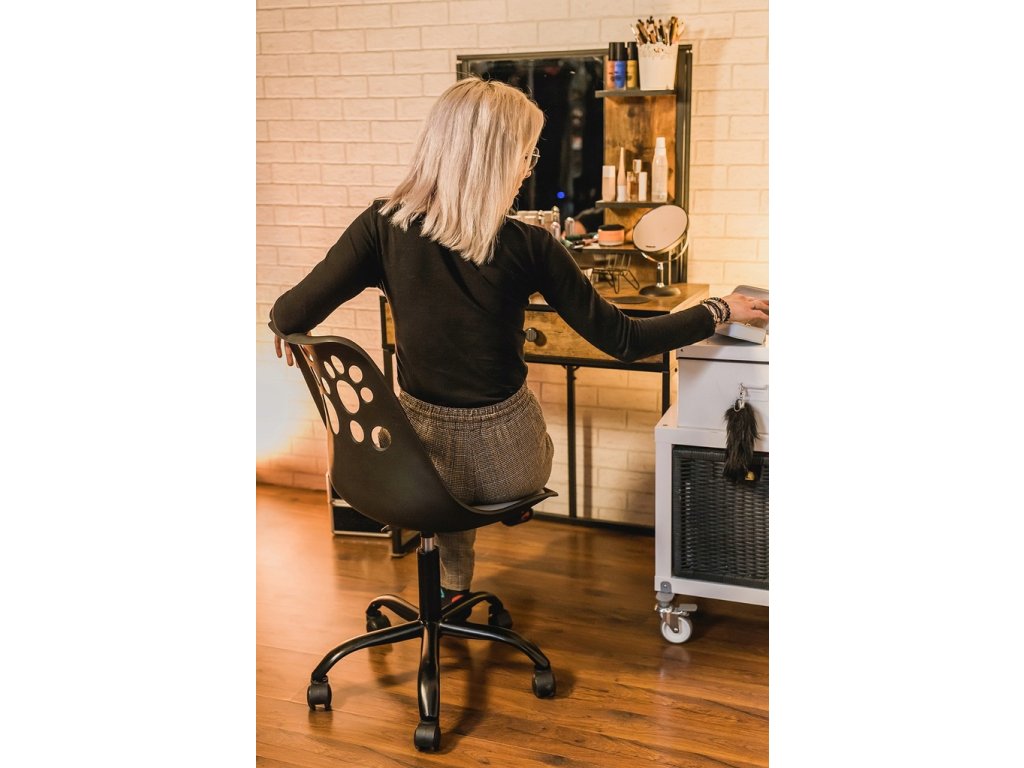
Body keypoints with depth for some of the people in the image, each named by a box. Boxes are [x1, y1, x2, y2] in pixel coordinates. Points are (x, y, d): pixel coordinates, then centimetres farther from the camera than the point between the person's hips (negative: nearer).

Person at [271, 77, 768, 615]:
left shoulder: (383, 226, -12)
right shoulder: (526, 246, -16)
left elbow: (290, 317, -14)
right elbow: (622, 340, -11)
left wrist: (288, 329, 11)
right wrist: (721, 311, 2)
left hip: (418, 456, 2)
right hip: (503, 461, -2)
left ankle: (450, 584, 48)